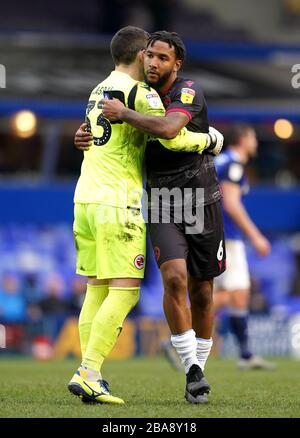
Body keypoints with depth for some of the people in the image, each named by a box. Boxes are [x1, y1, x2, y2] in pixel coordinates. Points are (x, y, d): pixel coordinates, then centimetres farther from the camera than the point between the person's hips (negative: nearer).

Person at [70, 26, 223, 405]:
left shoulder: (98, 91, 19)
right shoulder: (138, 91, -7)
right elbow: (172, 136, -12)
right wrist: (210, 139, 3)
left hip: (85, 199, 8)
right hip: (117, 203, -8)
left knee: (96, 290, 8)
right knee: (124, 292, -7)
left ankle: (89, 377, 4)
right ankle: (88, 372, -16)